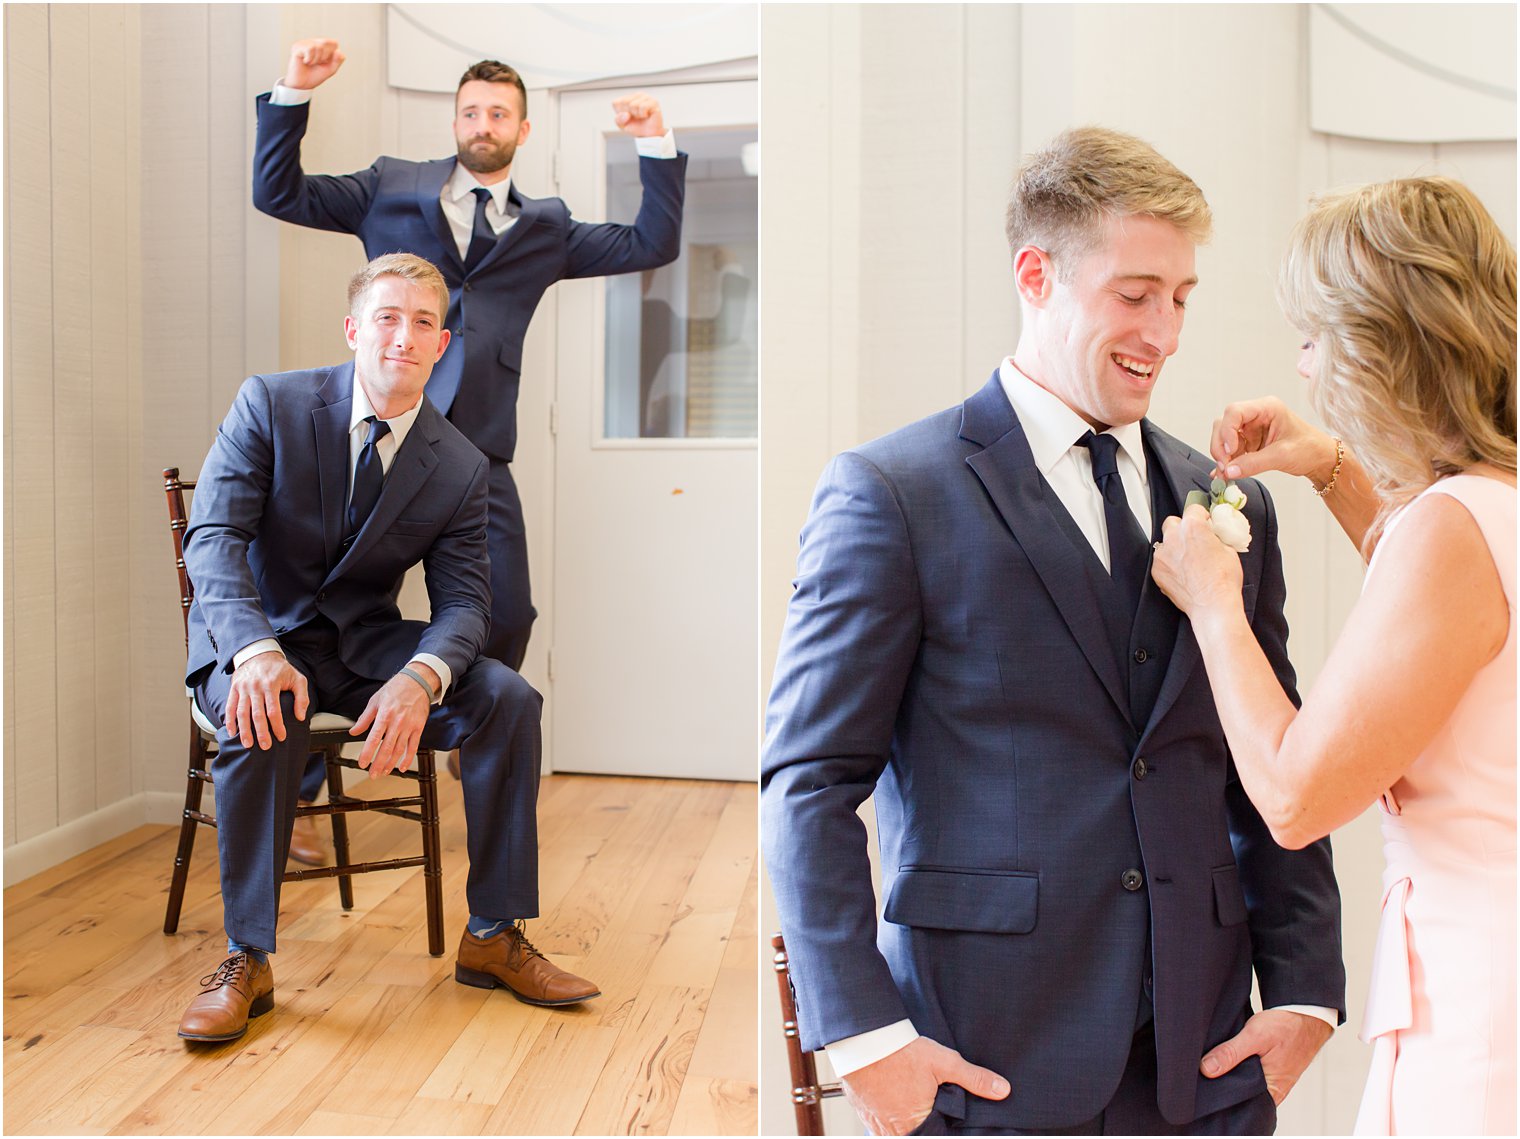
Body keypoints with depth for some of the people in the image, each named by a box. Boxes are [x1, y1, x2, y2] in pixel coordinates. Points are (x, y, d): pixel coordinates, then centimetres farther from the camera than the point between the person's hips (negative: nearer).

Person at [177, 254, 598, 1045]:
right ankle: (246, 958, -23)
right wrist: (255, 651, -37)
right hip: (255, 635, -2)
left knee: (508, 698, -20)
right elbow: (213, 536, -17)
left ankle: (495, 936, -8)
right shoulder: (268, 405, -9)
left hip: (364, 640, 3)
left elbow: (463, 600, -7)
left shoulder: (460, 467, -3)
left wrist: (421, 678, -32)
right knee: (264, 710, -37)